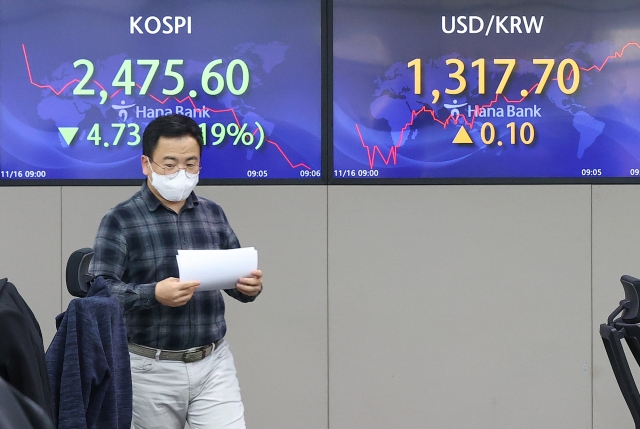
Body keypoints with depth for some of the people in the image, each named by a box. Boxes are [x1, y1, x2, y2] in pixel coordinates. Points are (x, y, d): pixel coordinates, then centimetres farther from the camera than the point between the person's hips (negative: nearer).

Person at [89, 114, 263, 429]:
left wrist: (250, 286, -10)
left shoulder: (213, 214, 9)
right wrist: (153, 294, -29)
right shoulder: (120, 220, -5)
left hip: (215, 363, 3)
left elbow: (235, 276, 14)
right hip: (152, 368, -3)